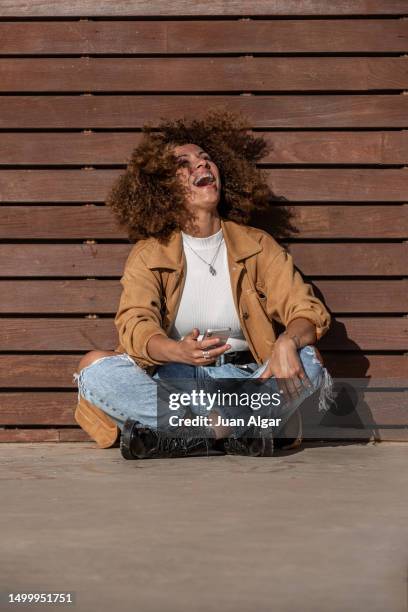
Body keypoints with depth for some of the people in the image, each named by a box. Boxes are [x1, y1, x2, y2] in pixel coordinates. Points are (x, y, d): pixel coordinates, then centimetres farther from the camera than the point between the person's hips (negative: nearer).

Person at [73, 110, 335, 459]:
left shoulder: (257, 246, 8)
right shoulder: (150, 254, 3)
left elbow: (308, 311, -2)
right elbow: (135, 323, -14)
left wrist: (287, 343, -28)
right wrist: (178, 351, -38)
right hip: (172, 381, -1)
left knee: (309, 361, -26)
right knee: (93, 366, -28)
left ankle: (177, 433, -31)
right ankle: (237, 431, -33)